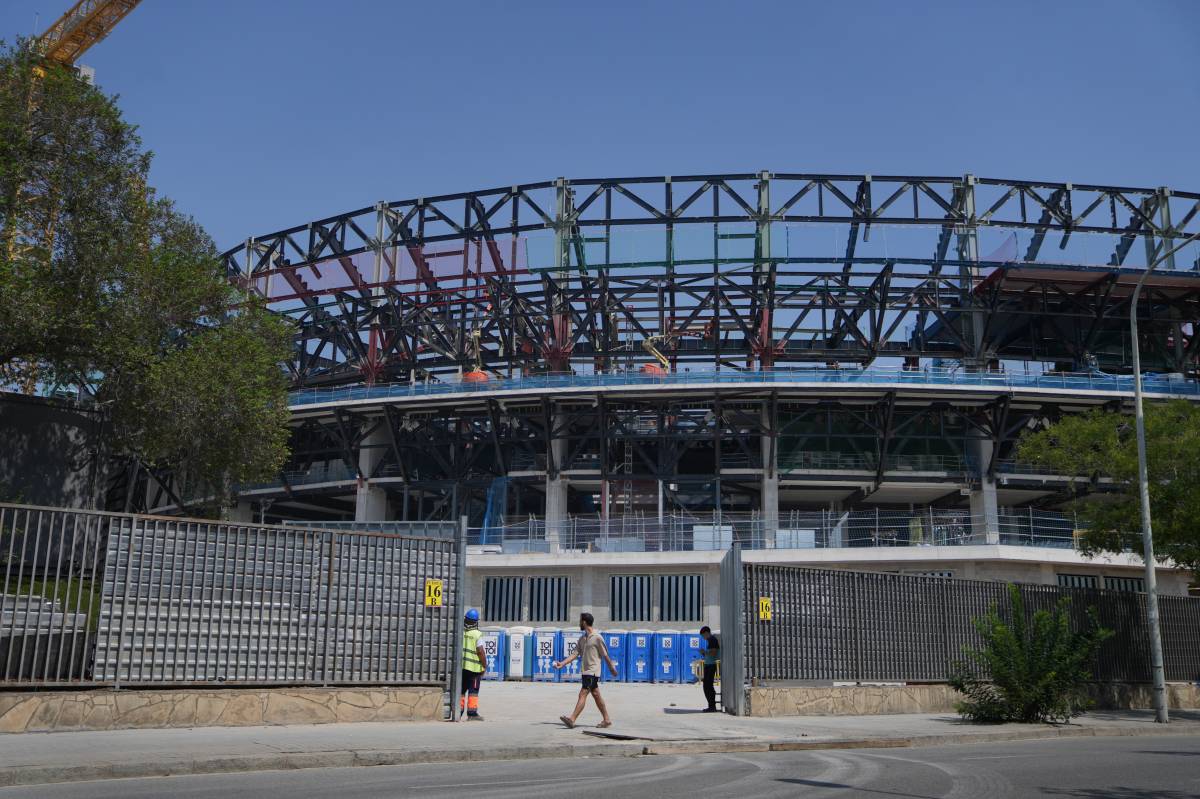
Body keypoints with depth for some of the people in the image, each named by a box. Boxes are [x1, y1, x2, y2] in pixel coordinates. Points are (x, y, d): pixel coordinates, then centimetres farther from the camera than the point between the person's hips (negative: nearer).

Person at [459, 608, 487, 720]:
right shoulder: (477, 634, -11)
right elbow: (480, 652, -15)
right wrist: (484, 665, -3)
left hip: (461, 665, 4)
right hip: (474, 667, -4)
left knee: (460, 690, 14)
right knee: (473, 691, 1)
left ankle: (458, 712, 15)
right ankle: (472, 713, -1)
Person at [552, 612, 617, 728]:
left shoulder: (597, 638, -11)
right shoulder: (582, 639, 12)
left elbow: (605, 655, -5)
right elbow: (575, 654, 8)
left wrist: (612, 668, 2)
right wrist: (562, 663, -2)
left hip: (593, 672, -8)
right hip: (585, 671, 8)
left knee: (583, 694, -13)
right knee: (596, 695, 12)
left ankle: (572, 719, -19)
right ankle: (606, 720, 20)